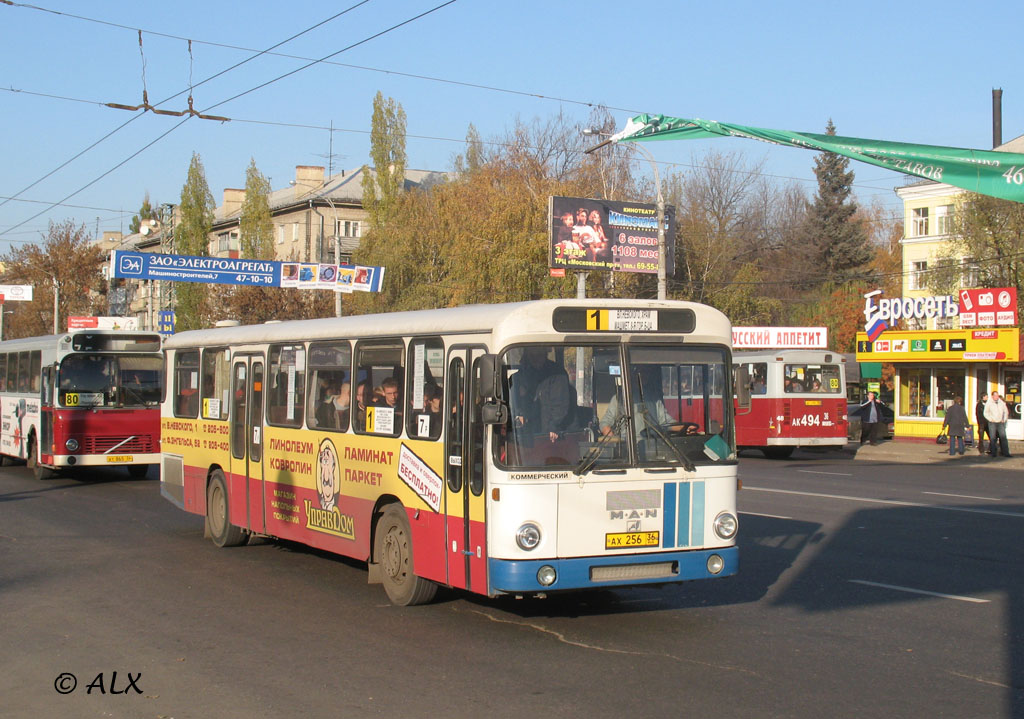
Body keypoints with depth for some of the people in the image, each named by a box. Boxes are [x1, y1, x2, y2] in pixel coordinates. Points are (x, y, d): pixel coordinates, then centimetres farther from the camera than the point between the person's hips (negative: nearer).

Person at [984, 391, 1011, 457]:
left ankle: (1005, 452, 0)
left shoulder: (1002, 403, 6)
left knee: (1003, 437, -3)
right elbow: (986, 413, 3)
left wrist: (1004, 419, 6)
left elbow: (1006, 412, 16)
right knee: (992, 438, 1)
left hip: (1000, 423, 2)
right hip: (992, 423, -2)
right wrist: (991, 419, -7)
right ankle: (993, 453, 7)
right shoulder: (988, 403, -1)